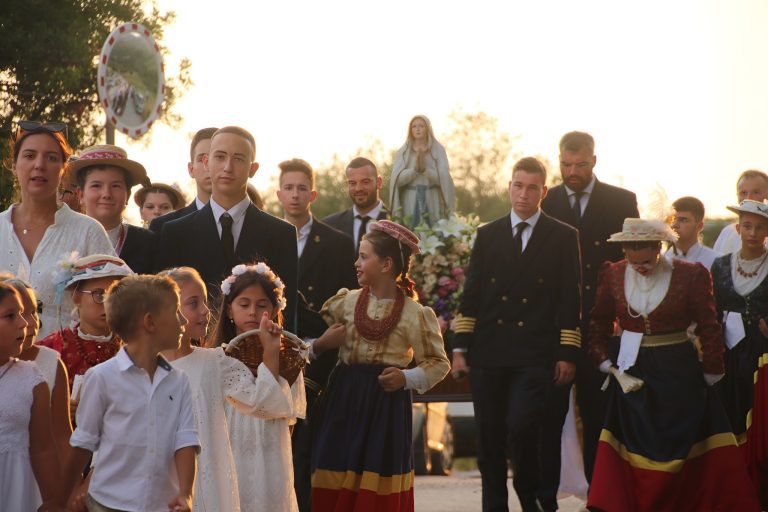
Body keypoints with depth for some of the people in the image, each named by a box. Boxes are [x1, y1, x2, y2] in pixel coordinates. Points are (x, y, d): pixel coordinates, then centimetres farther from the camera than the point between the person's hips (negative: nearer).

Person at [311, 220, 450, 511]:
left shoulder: (415, 314, -3)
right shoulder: (346, 302, 6)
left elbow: (439, 364, 1)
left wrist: (407, 378, -12)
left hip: (387, 405, -3)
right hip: (344, 401, 3)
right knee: (337, 488, 1)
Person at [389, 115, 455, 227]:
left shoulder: (438, 150, 3)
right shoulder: (402, 152, 5)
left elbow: (443, 179, -6)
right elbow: (397, 179, -6)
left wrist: (425, 169, -22)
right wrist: (415, 169, -21)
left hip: (432, 203, -1)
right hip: (410, 203, 1)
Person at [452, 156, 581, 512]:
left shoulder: (564, 237, 4)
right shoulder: (488, 235, 12)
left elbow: (570, 300, 1)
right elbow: (471, 294, 10)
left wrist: (567, 354, -4)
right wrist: (461, 347, 3)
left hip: (535, 356, -3)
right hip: (489, 353, 3)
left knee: (521, 427, -17)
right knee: (489, 439, 5)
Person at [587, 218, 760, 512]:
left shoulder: (691, 275, -9)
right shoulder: (612, 275, -1)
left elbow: (710, 331, -2)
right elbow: (598, 330, 6)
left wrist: (709, 377, 0)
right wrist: (615, 372, -4)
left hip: (678, 376, -2)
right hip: (631, 375, 2)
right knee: (635, 459, 1)